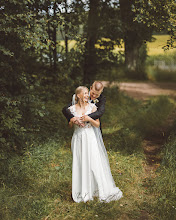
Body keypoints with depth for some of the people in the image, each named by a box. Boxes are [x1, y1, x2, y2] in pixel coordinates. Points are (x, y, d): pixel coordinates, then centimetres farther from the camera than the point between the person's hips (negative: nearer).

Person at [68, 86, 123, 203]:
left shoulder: (92, 107, -1)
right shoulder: (72, 109, 2)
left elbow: (97, 124, -1)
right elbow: (70, 125, 12)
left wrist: (89, 119, -18)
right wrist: (73, 121, -9)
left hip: (91, 138, -1)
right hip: (78, 139, 1)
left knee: (95, 162, -2)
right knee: (80, 164, 5)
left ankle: (103, 190, 9)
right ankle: (84, 191, 18)